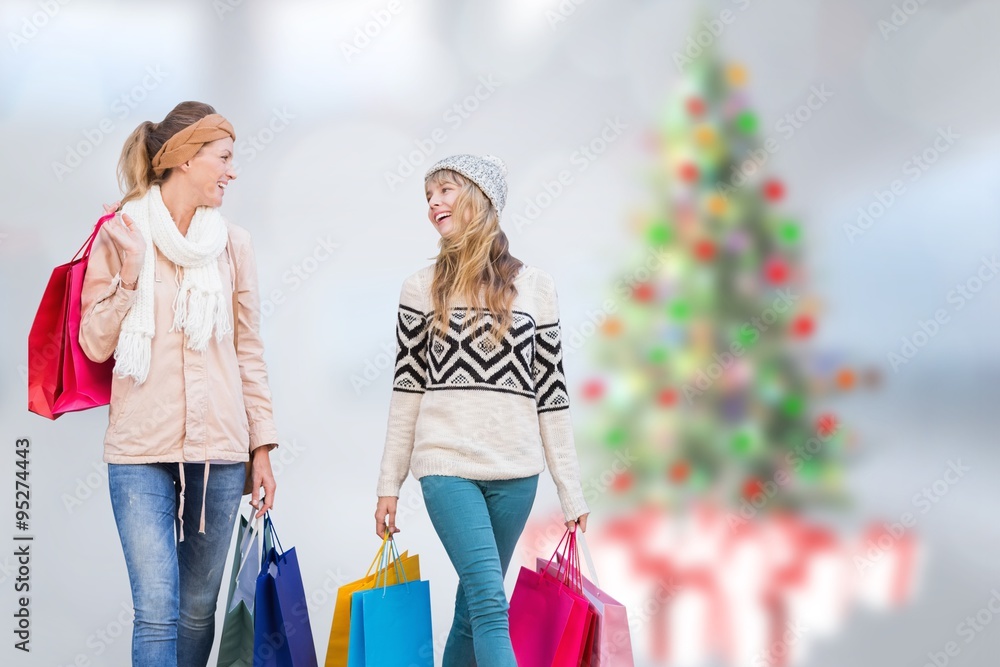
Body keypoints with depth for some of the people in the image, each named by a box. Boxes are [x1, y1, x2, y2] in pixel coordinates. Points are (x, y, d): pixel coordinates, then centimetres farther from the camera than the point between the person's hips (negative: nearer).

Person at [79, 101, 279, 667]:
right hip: (142, 449, -2)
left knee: (198, 609, 7)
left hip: (219, 449, 2)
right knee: (156, 610, -9)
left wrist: (262, 447, 6)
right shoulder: (121, 236, 1)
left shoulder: (233, 243, 7)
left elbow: (249, 351, 10)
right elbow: (96, 345, 0)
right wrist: (129, 273, -13)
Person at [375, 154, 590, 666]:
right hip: (447, 465, -1)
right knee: (491, 604, -12)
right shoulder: (422, 287, 7)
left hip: (515, 470, 1)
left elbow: (550, 391, 7)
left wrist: (571, 490, 5)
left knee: (473, 605, 8)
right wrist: (389, 485, 5)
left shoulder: (534, 285, 7)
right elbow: (407, 389, 8)